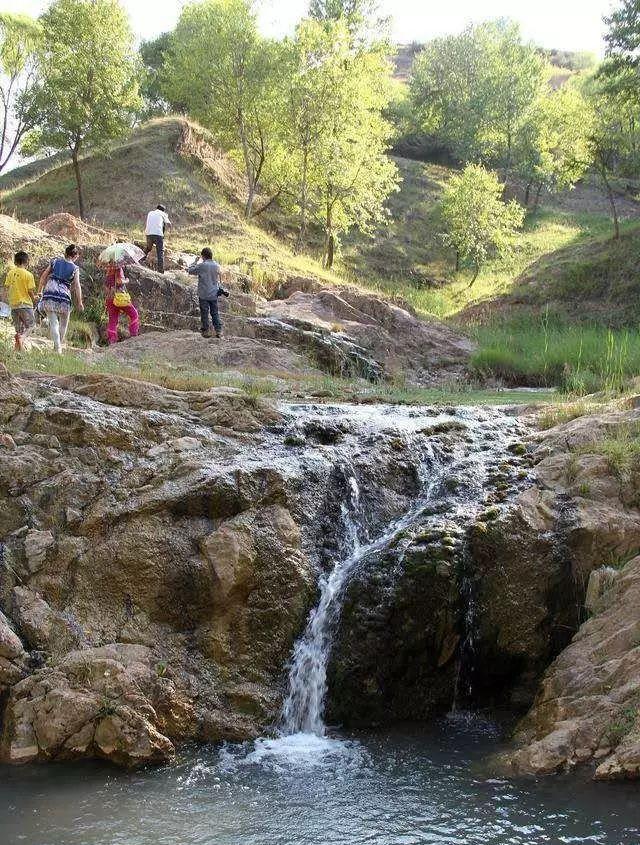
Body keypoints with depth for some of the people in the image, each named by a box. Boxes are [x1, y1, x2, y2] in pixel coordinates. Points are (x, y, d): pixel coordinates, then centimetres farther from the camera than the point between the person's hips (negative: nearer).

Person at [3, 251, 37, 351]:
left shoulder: (10, 273, 4)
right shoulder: (28, 275, -9)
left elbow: (7, 288, 6)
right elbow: (31, 291, -8)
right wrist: (34, 298, 12)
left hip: (13, 304, 5)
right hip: (25, 304, -4)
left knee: (18, 328, 12)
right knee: (29, 325, 7)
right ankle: (22, 337, -22)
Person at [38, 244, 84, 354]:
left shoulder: (55, 261, 10)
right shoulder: (75, 268, 2)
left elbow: (43, 277, 11)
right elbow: (77, 286, -4)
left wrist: (40, 291, 21)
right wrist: (79, 303, 0)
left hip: (49, 294, 2)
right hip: (64, 297, -2)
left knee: (53, 322, -2)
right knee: (63, 324, 17)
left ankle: (57, 347, -14)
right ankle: (59, 345, 21)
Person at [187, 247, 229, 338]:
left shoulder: (201, 266, -13)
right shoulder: (217, 266, 2)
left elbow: (190, 271, -1)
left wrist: (196, 261, 7)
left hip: (203, 294, -4)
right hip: (214, 294, 4)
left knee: (204, 313, 4)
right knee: (215, 313, 10)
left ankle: (206, 330, 6)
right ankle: (218, 330, 7)